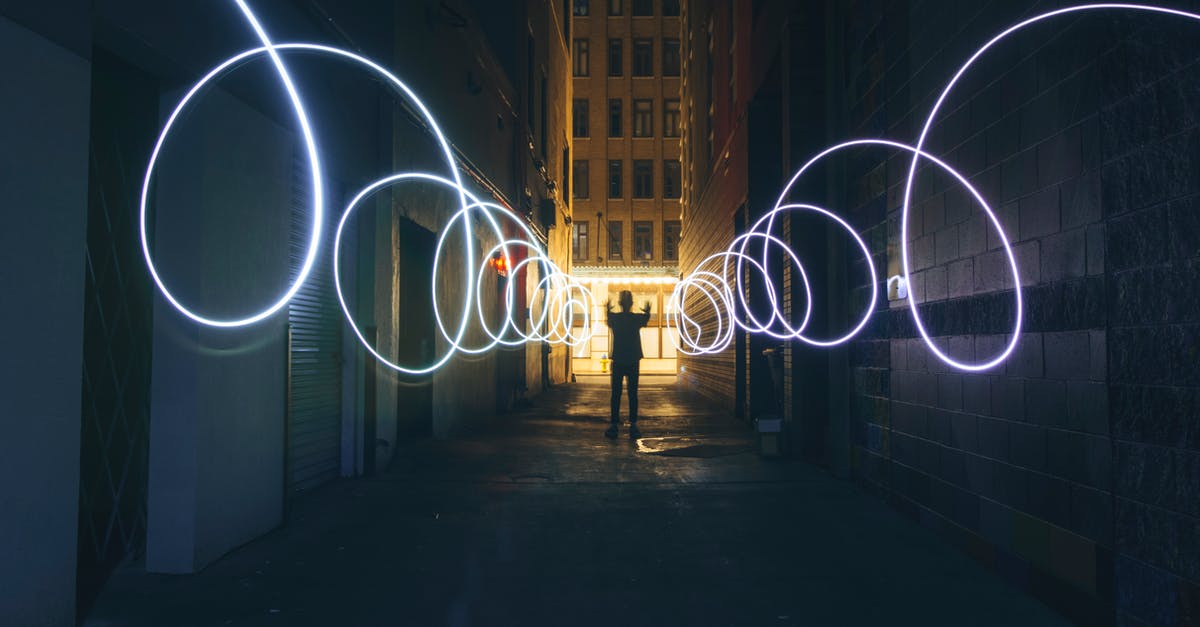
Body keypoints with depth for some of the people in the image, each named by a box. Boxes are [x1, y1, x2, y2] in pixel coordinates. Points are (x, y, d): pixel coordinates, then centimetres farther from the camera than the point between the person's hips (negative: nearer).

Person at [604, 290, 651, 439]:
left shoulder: (614, 317, -5)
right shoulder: (637, 318, -5)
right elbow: (645, 320, 20)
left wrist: (607, 311, 35)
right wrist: (647, 312, 35)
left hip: (618, 361, 0)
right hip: (633, 361, 0)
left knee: (616, 394, 3)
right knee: (633, 394, 2)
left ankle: (614, 425, 2)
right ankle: (633, 426, 0)